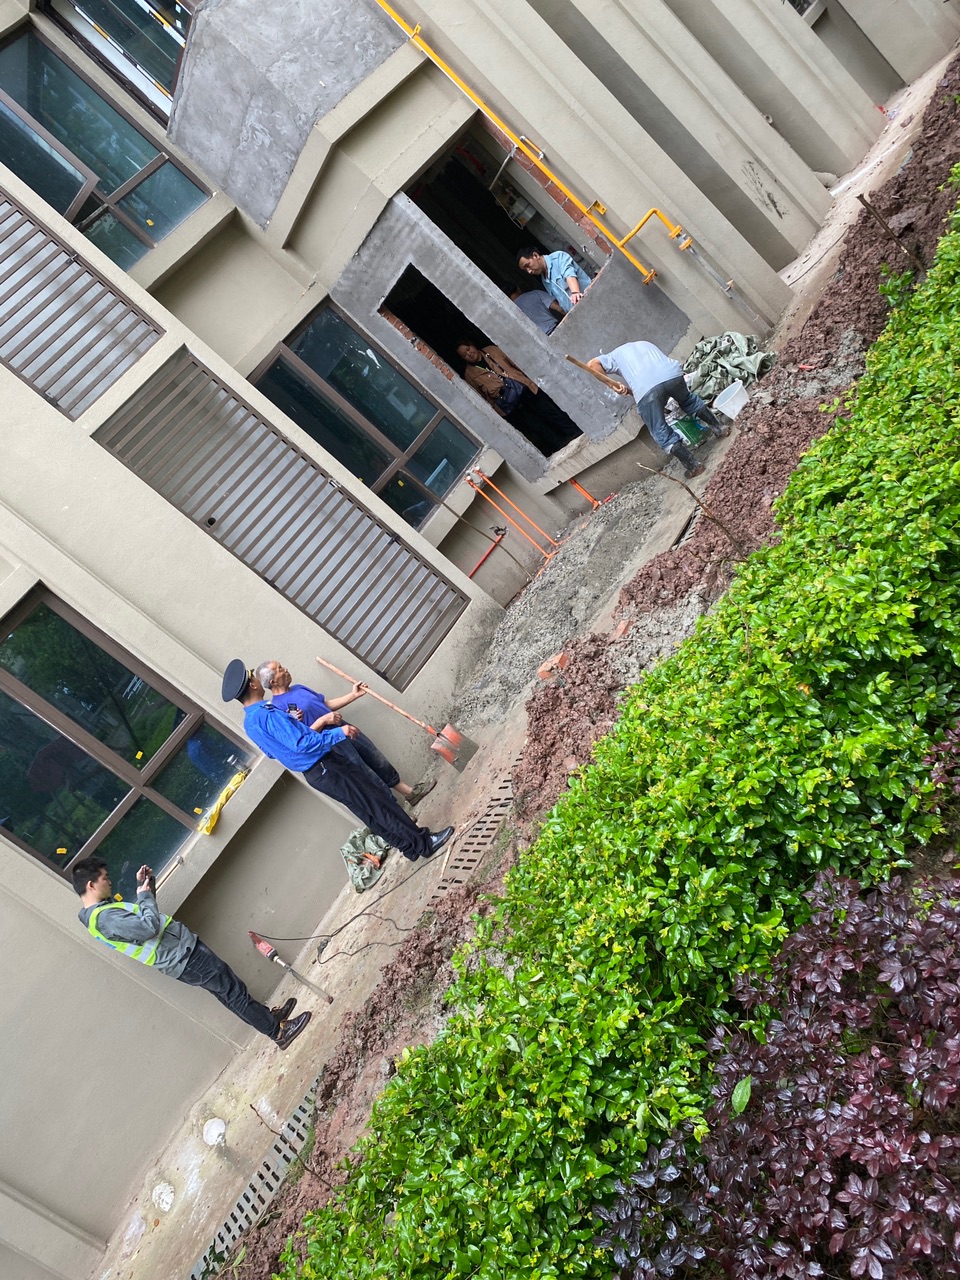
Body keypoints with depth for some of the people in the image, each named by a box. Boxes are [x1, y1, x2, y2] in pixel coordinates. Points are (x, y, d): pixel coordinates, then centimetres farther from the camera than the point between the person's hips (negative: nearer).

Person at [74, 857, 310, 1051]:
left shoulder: (97, 913, 8)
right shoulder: (105, 918, -25)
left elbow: (139, 916, 20)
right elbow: (149, 926, -34)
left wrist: (144, 885, 6)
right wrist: (145, 894, -18)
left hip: (180, 954, 10)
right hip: (183, 956, -10)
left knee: (225, 991, 19)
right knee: (235, 992, -1)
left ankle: (268, 1017, 31)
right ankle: (279, 1032, 9)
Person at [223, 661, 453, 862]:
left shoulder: (249, 722, 8)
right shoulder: (267, 714, -24)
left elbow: (272, 751, 21)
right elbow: (302, 744, -30)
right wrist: (338, 733, -25)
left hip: (313, 773, 10)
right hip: (325, 768, -10)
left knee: (369, 812, 14)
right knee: (378, 802, -2)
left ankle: (412, 848, 20)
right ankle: (424, 842, 5)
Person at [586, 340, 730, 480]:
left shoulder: (615, 355, 31)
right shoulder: (646, 344, 41)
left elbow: (591, 364, 15)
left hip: (645, 387, -4)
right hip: (672, 373, 4)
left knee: (661, 432, 11)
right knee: (688, 400, 35)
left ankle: (692, 466, 12)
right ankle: (718, 428, 43)